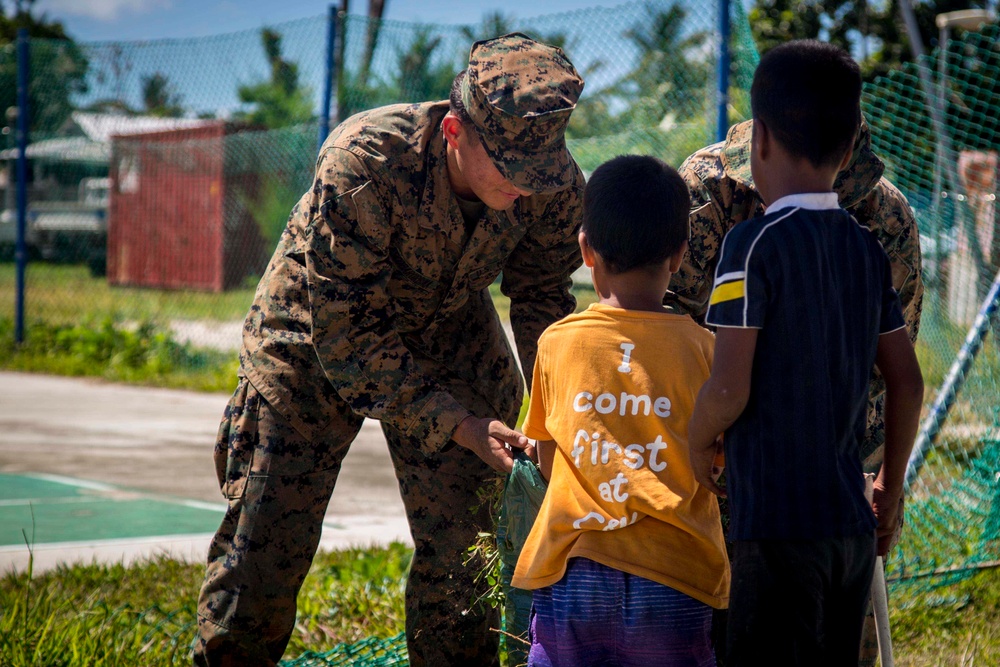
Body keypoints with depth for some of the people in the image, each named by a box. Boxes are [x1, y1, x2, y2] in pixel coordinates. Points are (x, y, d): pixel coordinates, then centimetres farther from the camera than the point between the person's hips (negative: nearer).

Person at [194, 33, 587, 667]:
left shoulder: (556, 183, -24)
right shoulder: (362, 163, -37)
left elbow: (543, 298, -7)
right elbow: (346, 329, -32)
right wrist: (457, 425, -36)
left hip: (450, 337, 3)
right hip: (315, 334, -3)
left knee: (463, 543, -1)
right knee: (264, 540, -2)